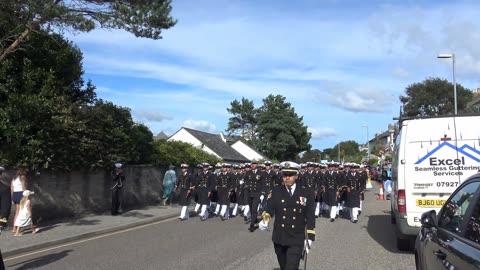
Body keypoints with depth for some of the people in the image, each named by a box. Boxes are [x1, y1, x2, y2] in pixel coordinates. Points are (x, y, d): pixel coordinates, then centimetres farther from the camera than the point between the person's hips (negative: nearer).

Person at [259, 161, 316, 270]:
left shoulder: (306, 193, 0)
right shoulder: (276, 191, 4)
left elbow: (310, 216, 1)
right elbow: (270, 208, -5)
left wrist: (310, 237, -2)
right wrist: (265, 220, -26)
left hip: (297, 240, -2)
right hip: (279, 238, 3)